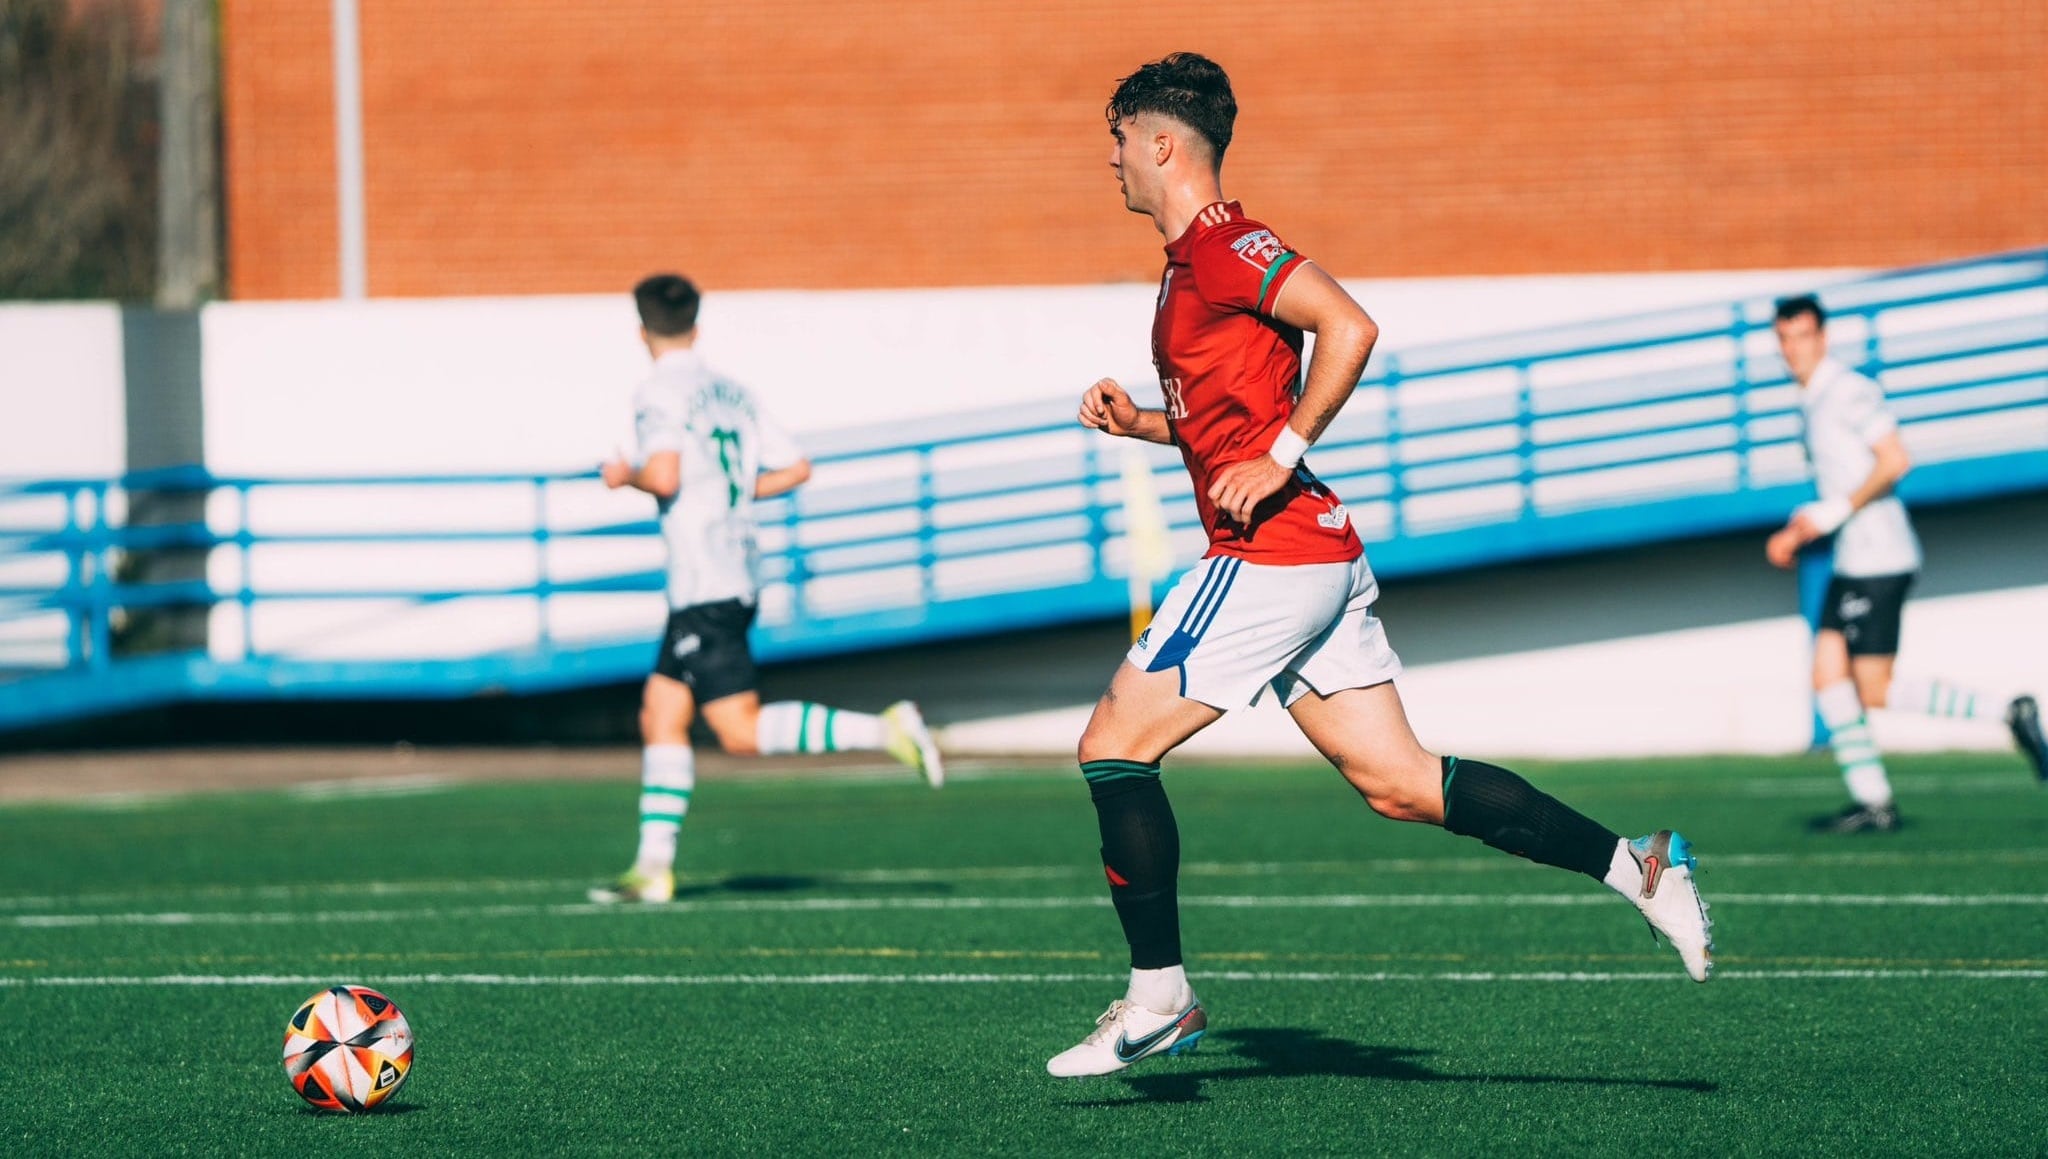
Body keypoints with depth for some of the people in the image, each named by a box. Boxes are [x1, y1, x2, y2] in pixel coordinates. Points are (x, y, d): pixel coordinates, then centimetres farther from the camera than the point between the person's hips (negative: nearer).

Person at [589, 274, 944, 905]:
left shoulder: (658, 395, -9)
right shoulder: (733, 394, 14)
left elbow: (665, 475, -23)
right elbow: (795, 468, 13)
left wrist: (625, 475, -3)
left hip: (704, 588, -9)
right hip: (736, 577, 9)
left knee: (742, 732, -10)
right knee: (660, 715, 11)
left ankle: (883, 730, -20)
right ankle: (653, 866, 9)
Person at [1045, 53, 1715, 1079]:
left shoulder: (1222, 246, -10)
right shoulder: (1194, 261, 21)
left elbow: (1348, 327, -24)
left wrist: (1280, 457, -22)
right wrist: (1142, 424, 14)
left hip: (1271, 554, -10)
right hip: (1319, 559, 10)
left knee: (1112, 747, -4)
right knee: (1396, 782, 5)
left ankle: (1158, 997, -1)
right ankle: (1635, 867, 1)